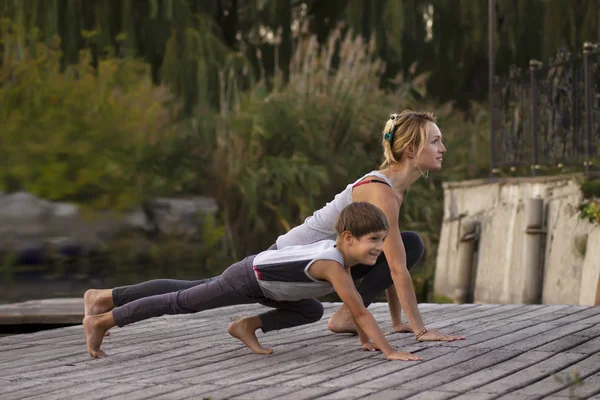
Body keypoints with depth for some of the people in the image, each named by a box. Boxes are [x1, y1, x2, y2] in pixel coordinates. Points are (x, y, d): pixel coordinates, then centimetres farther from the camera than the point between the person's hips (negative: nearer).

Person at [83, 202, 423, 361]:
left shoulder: (341, 250, -4)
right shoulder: (333, 264, -31)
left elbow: (353, 300, 11)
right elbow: (360, 311, -34)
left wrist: (365, 338, 9)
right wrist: (389, 351, -34)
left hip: (258, 275, 8)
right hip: (247, 278, -8)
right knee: (181, 302, 3)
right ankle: (102, 320, 18)